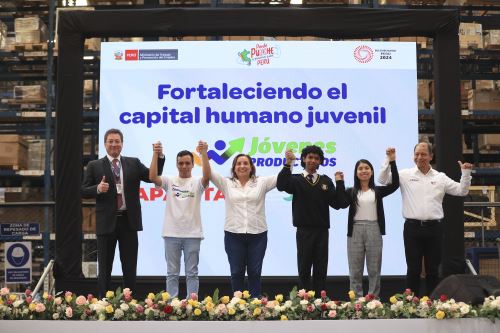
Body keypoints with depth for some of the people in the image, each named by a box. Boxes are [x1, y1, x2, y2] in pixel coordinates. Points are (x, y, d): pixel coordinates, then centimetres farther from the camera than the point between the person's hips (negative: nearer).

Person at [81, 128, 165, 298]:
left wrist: (159, 156, -12)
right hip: (106, 222, -1)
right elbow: (83, 191, 1)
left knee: (130, 268, 7)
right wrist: (97, 189, -19)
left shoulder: (133, 163, 9)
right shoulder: (94, 166, 4)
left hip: (129, 221, 2)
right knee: (105, 267, 6)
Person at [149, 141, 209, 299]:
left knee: (192, 272, 7)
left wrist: (203, 153, -31)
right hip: (171, 234, 1)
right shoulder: (169, 181, 4)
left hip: (192, 234, -1)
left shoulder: (197, 182, 1)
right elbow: (153, 177, -13)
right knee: (172, 272, 8)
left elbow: (207, 176, -21)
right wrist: (156, 154, -21)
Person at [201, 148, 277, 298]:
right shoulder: (226, 184, 6)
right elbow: (209, 172, -3)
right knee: (236, 272, 7)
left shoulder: (261, 183, 5)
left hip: (257, 234, 0)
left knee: (255, 272, 7)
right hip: (234, 235, 0)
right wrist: (204, 153, -16)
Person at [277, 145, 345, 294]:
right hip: (304, 231, -2)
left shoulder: (326, 181, 9)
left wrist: (340, 183, -9)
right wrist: (288, 164, -29)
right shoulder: (296, 180, 2)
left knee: (321, 270, 7)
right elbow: (281, 185, -20)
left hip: (322, 231, 2)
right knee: (304, 270, 4)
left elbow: (336, 203, 1)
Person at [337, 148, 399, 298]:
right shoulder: (351, 191, 5)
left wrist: (392, 161, -11)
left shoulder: (378, 190, 7)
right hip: (355, 231, 0)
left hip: (374, 230, 0)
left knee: (374, 270, 6)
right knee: (355, 270, 5)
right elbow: (342, 204, -12)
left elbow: (395, 184, -8)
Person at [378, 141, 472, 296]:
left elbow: (462, 191, 9)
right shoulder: (405, 175, 3)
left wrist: (466, 173, -3)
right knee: (413, 269, 4)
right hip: (412, 227, -1)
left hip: (434, 228, 2)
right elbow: (383, 179, 0)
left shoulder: (440, 177, 8)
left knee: (433, 269, 8)